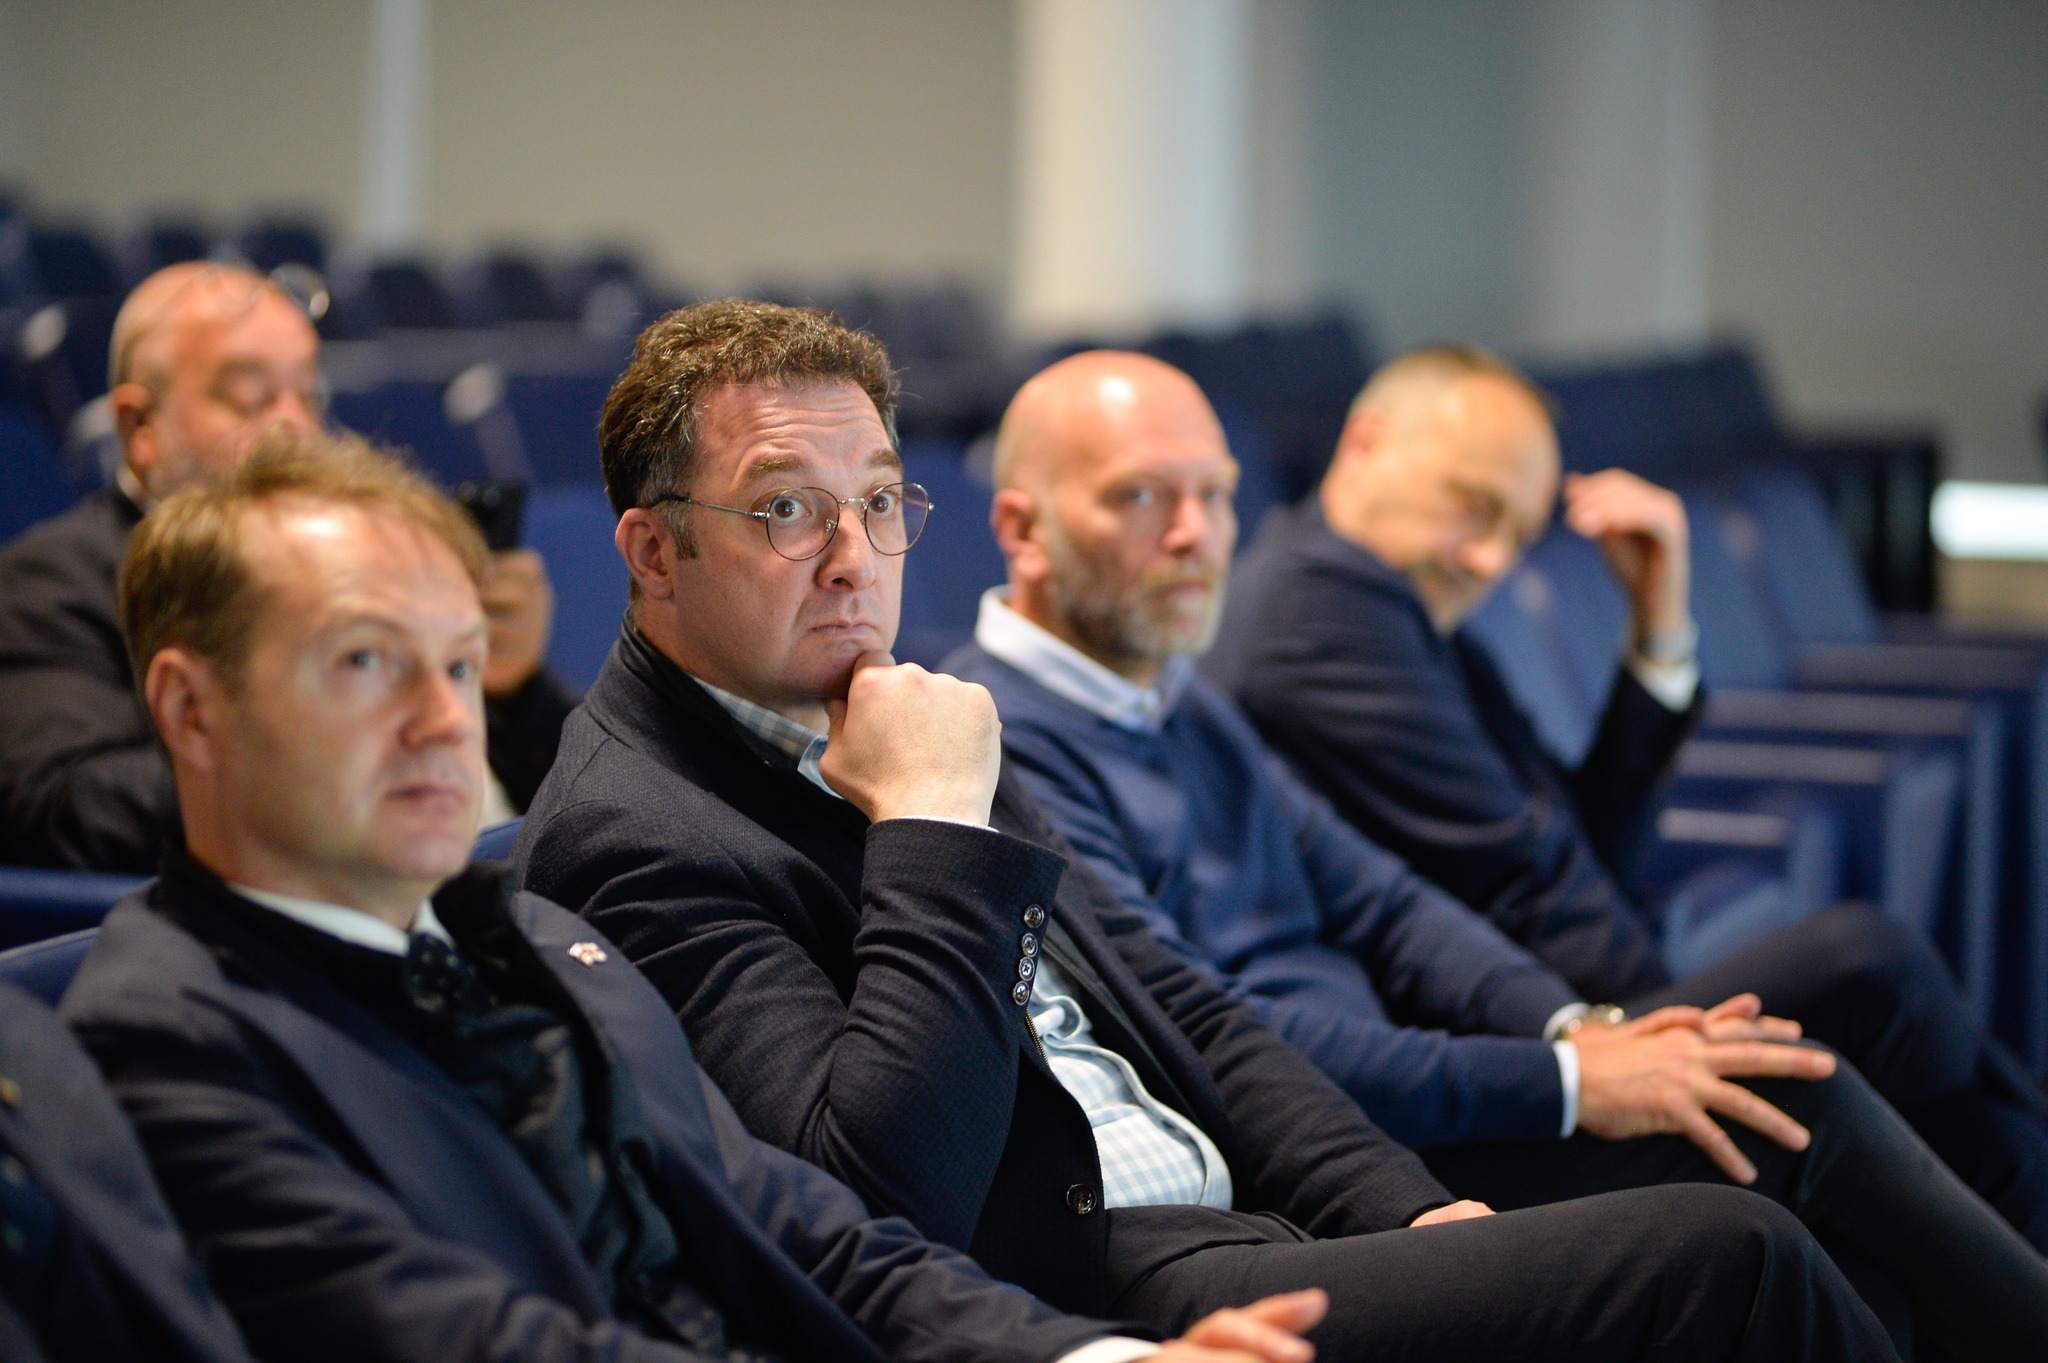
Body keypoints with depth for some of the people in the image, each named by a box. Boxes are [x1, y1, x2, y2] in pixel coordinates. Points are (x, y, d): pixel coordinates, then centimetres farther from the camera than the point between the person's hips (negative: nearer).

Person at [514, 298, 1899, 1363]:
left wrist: (1408, 1209, 7)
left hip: (1241, 1224, 9)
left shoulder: (881, 730, 17)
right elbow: (890, 1193, -22)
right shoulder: (630, 833, -10)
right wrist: (937, 827, -17)